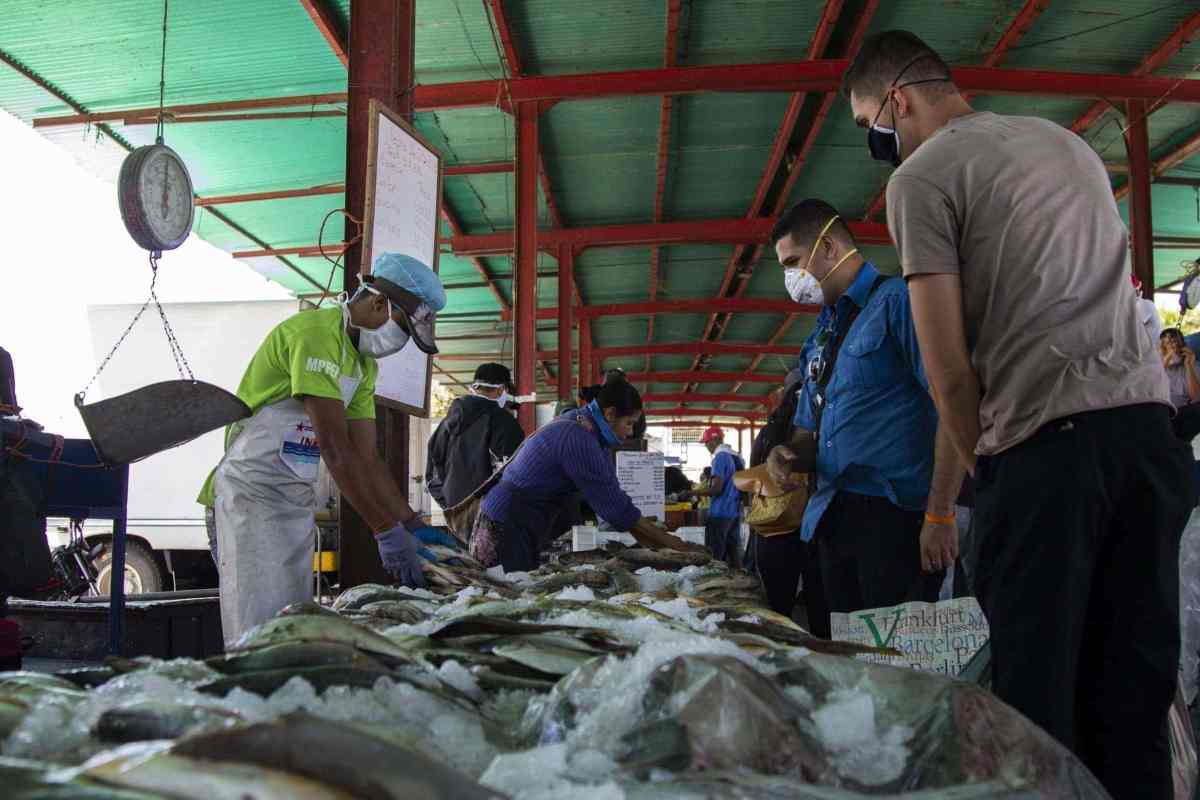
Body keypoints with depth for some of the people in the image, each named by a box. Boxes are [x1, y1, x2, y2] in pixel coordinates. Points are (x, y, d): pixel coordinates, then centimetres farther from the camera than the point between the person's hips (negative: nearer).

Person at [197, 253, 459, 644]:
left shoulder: (363, 365, 13)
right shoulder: (315, 332, -17)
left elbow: (367, 458, 11)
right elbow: (336, 451, -24)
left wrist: (413, 525, 3)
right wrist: (387, 532, -24)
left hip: (297, 502, 9)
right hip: (251, 493, -9)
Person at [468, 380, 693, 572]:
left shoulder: (577, 421, 8)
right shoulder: (579, 441, -22)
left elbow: (609, 494, 9)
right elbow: (613, 505, -20)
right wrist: (669, 541, -12)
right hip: (506, 529, -10)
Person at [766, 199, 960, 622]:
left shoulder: (896, 301, -7)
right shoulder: (819, 338, 19)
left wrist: (940, 516, -20)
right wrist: (786, 456, 0)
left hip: (897, 517, -8)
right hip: (833, 520, 8)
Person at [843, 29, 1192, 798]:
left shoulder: (923, 175, 0)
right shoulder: (1071, 143, 23)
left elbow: (949, 366, -6)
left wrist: (986, 463, 6)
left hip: (1047, 438, -7)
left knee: (1037, 684, -1)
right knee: (1133, 691, 8)